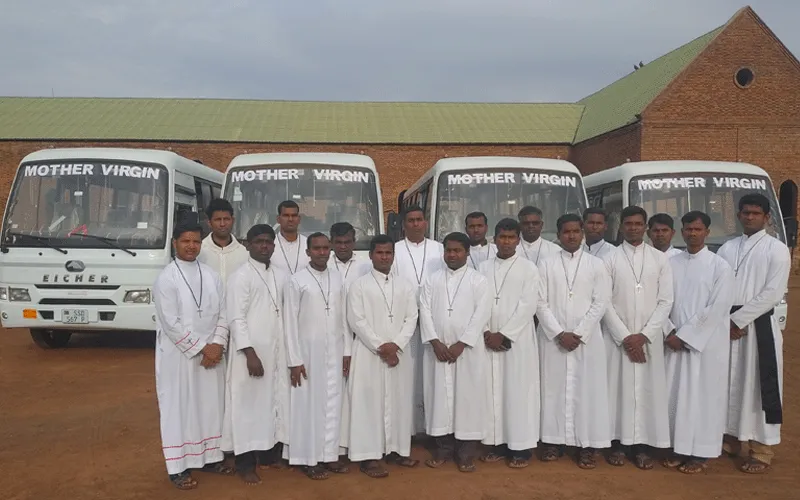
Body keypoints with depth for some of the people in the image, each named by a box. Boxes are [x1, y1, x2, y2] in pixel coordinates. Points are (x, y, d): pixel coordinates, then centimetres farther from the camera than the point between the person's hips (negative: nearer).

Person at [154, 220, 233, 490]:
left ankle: (210, 456, 27)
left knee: (211, 405, 13)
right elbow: (171, 323, -15)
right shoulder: (166, 278, -10)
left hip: (212, 353, 5)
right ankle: (179, 466, 14)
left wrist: (217, 344, -9)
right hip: (178, 355, -5)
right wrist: (201, 348, -15)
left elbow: (223, 314, 5)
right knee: (179, 408, 4)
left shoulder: (211, 275, 6)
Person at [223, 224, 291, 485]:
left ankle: (270, 454, 26)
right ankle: (246, 463, 10)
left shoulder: (281, 276, 11)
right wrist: (250, 354, -19)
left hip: (277, 352, 6)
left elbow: (286, 313, 12)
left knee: (276, 402, 12)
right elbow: (236, 318, -13)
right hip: (251, 352, -6)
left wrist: (289, 350, 7)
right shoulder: (240, 276, -7)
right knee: (249, 405, 1)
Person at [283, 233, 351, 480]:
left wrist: (347, 350, 6)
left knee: (332, 404, 10)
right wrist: (295, 360, -10)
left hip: (334, 351, 4)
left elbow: (344, 316, 8)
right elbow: (290, 322, -8)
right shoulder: (297, 281, -8)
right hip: (308, 352, -4)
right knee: (309, 405, 5)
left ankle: (330, 455, 23)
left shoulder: (338, 278, 5)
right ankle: (309, 459, 16)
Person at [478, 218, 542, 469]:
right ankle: (497, 443, 16)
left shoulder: (529, 268, -1)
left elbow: (528, 306, -8)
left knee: (518, 391, 0)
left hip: (517, 340, -3)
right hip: (488, 340, 3)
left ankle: (521, 446, 8)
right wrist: (486, 333, -8)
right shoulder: (483, 268, 9)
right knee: (492, 390, 6)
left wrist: (503, 334, -12)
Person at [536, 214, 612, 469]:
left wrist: (578, 334, -9)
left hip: (587, 338, 0)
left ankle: (587, 445, 9)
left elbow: (601, 302, -1)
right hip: (553, 337, 0)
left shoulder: (596, 264, 4)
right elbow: (541, 303, -1)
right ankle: (552, 440, 13)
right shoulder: (546, 264, 4)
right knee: (553, 388, 4)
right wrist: (559, 333, -10)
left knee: (587, 389, 1)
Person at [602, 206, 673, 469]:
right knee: (617, 387, 2)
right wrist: (625, 337, -10)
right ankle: (617, 442, 13)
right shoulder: (610, 259, 0)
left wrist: (644, 335, -9)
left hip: (649, 338, 1)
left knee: (647, 389, 4)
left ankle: (642, 445, 13)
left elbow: (666, 301, 1)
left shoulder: (660, 259, 4)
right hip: (617, 337, -1)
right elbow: (605, 302, -3)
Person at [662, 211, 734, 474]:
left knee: (703, 396, 3)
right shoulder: (671, 263, 5)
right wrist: (670, 332, -7)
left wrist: (684, 334, -14)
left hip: (707, 342, -3)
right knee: (675, 395, 7)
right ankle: (679, 448, 21)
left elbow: (717, 308, -12)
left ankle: (699, 453, 15)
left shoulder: (720, 266, -5)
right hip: (675, 341, 4)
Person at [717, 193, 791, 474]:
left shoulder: (777, 250, -2)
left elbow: (773, 293, -11)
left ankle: (761, 451, 9)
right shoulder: (727, 248, 11)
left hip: (759, 327, -4)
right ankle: (734, 439, 24)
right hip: (727, 325, 5)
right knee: (731, 384, 11)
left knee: (760, 387, 0)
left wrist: (738, 320, -13)